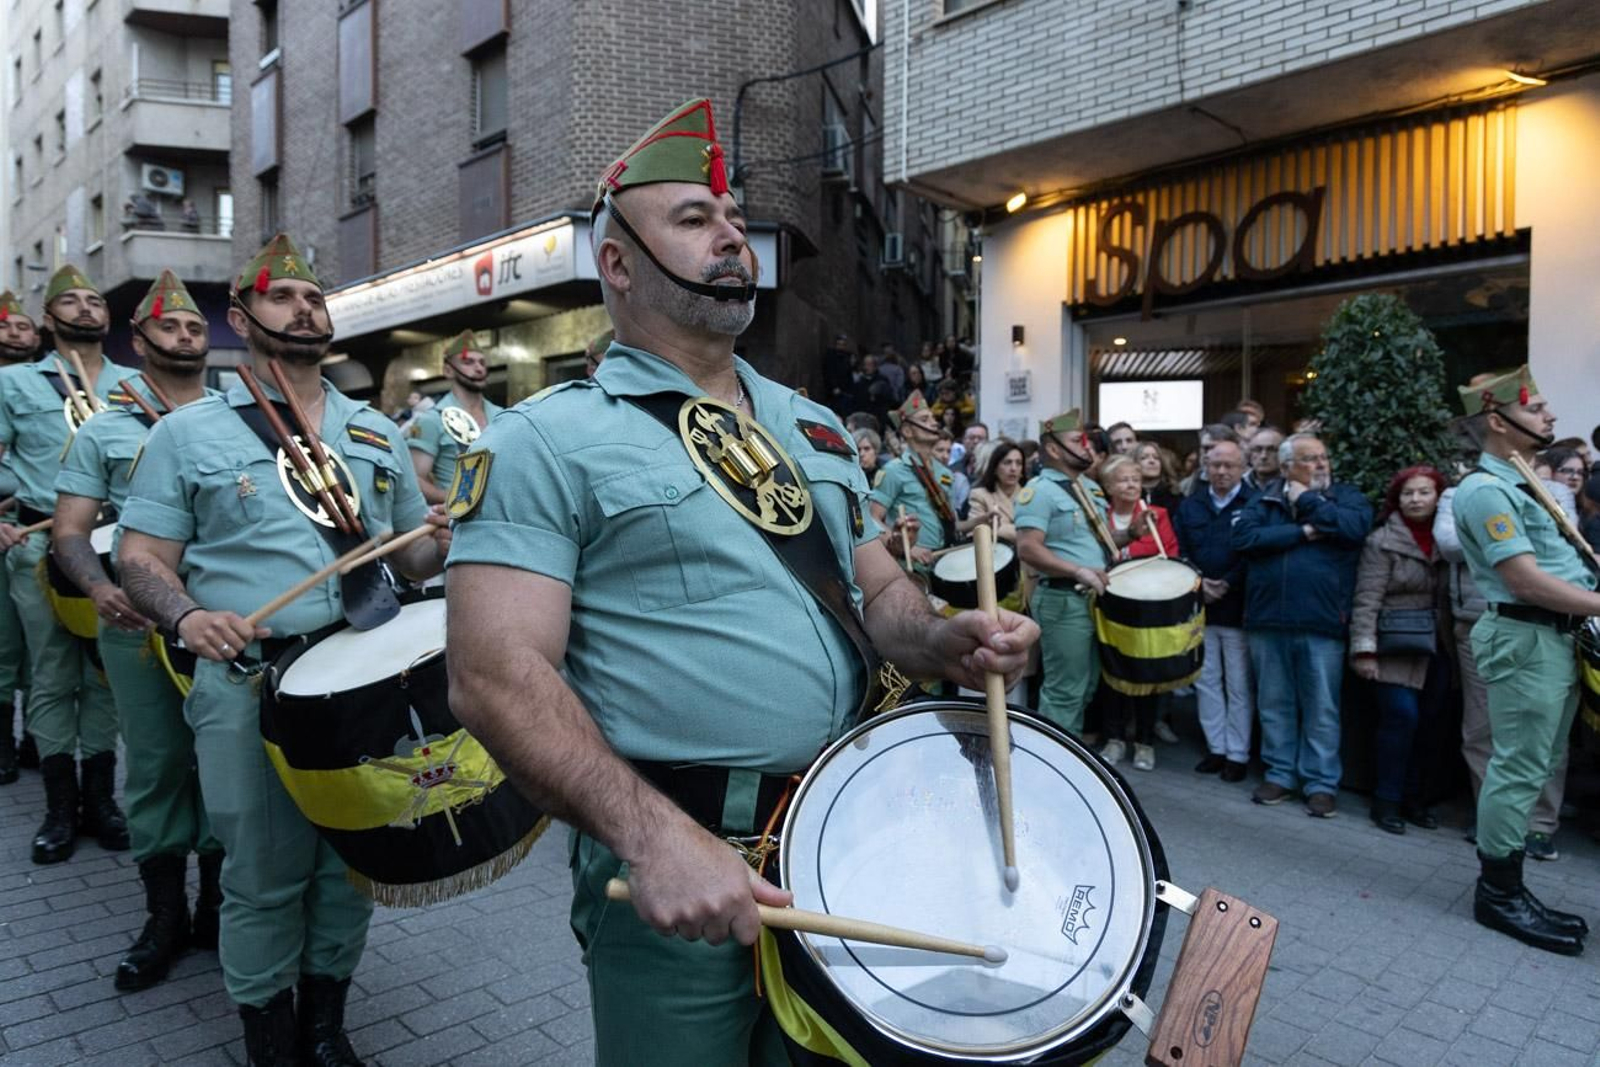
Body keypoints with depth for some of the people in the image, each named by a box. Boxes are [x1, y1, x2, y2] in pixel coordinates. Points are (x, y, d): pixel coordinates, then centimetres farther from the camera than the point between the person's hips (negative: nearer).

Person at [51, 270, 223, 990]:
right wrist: (99, 586, -18)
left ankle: (216, 906, 23)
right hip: (138, 622, 0)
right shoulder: (105, 431, 8)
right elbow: (70, 533, 3)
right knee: (156, 764, 7)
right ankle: (165, 917, 23)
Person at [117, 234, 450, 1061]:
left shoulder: (378, 434, 12)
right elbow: (140, 557, 0)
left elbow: (408, 557, 16)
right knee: (264, 878, 7)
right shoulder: (187, 432, 3)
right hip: (249, 687, -3)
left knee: (351, 865, 12)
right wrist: (188, 615, -21)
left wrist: (439, 546, -8)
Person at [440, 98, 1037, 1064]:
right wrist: (655, 837, -27)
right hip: (675, 854, -6)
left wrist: (944, 640, -8)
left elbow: (878, 589, 14)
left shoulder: (813, 428, 10)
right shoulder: (551, 440, -10)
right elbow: (495, 676, -17)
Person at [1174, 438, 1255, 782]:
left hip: (1238, 609, -4)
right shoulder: (1189, 506, 12)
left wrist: (1227, 585, -15)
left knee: (1239, 685, 2)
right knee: (1206, 681, 10)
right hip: (1199, 607, 5)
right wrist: (1199, 583, -9)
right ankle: (1216, 747, 20)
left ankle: (1237, 754, 11)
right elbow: (1178, 553, 6)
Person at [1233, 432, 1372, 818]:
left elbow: (1356, 526, -16)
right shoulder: (1264, 500, 8)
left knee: (1322, 709, 3)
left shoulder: (1346, 496, 6)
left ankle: (1321, 783, 14)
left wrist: (1307, 500, -7)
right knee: (1274, 705, 12)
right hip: (1268, 620, 2)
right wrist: (1303, 532, -12)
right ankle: (1280, 774, 24)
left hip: (1322, 623, -2)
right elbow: (1244, 536, -9)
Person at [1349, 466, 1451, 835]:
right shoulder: (1382, 541, -5)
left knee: (1429, 722, 6)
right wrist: (1364, 649, -15)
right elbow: (1367, 601, -9)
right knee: (1402, 716, -11)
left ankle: (1416, 797, 20)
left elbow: (1453, 596, 11)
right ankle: (1387, 801, 3)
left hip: (1436, 649, 5)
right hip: (1396, 649, -5)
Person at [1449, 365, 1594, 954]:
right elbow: (1525, 580, -21)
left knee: (1532, 766, 13)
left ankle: (1502, 884, 22)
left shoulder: (1523, 481, 18)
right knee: (1520, 768, -5)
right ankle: (1499, 893, 5)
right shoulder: (1486, 490, -14)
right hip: (1526, 638, -10)